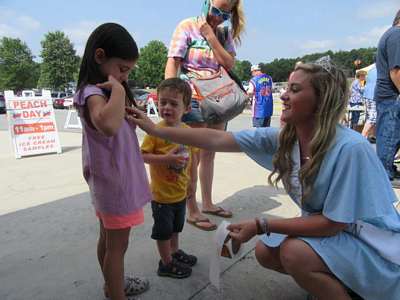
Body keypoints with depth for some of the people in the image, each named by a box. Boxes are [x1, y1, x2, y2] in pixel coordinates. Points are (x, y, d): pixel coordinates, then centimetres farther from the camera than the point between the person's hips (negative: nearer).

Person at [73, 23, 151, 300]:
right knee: (118, 245, 5)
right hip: (115, 182, -10)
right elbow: (109, 125, -45)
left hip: (111, 181, 10)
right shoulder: (93, 93, -21)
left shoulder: (101, 91, 8)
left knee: (108, 238, 23)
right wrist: (118, 89, -33)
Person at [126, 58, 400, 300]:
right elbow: (217, 139, -12)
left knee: (295, 252, -27)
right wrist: (156, 130, -12)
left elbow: (333, 223, -25)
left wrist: (262, 226, -26)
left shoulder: (350, 149, -31)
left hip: (372, 239, -6)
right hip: (329, 226, 7)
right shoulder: (283, 138, -12)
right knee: (265, 252, 1)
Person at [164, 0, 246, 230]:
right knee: (193, 158, -2)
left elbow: (229, 64, -1)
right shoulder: (188, 26, -2)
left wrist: (210, 36, -7)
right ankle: (192, 211, 10)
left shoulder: (225, 34, 13)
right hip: (193, 99, -6)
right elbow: (172, 64, -10)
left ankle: (207, 203, 28)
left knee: (209, 155, 14)